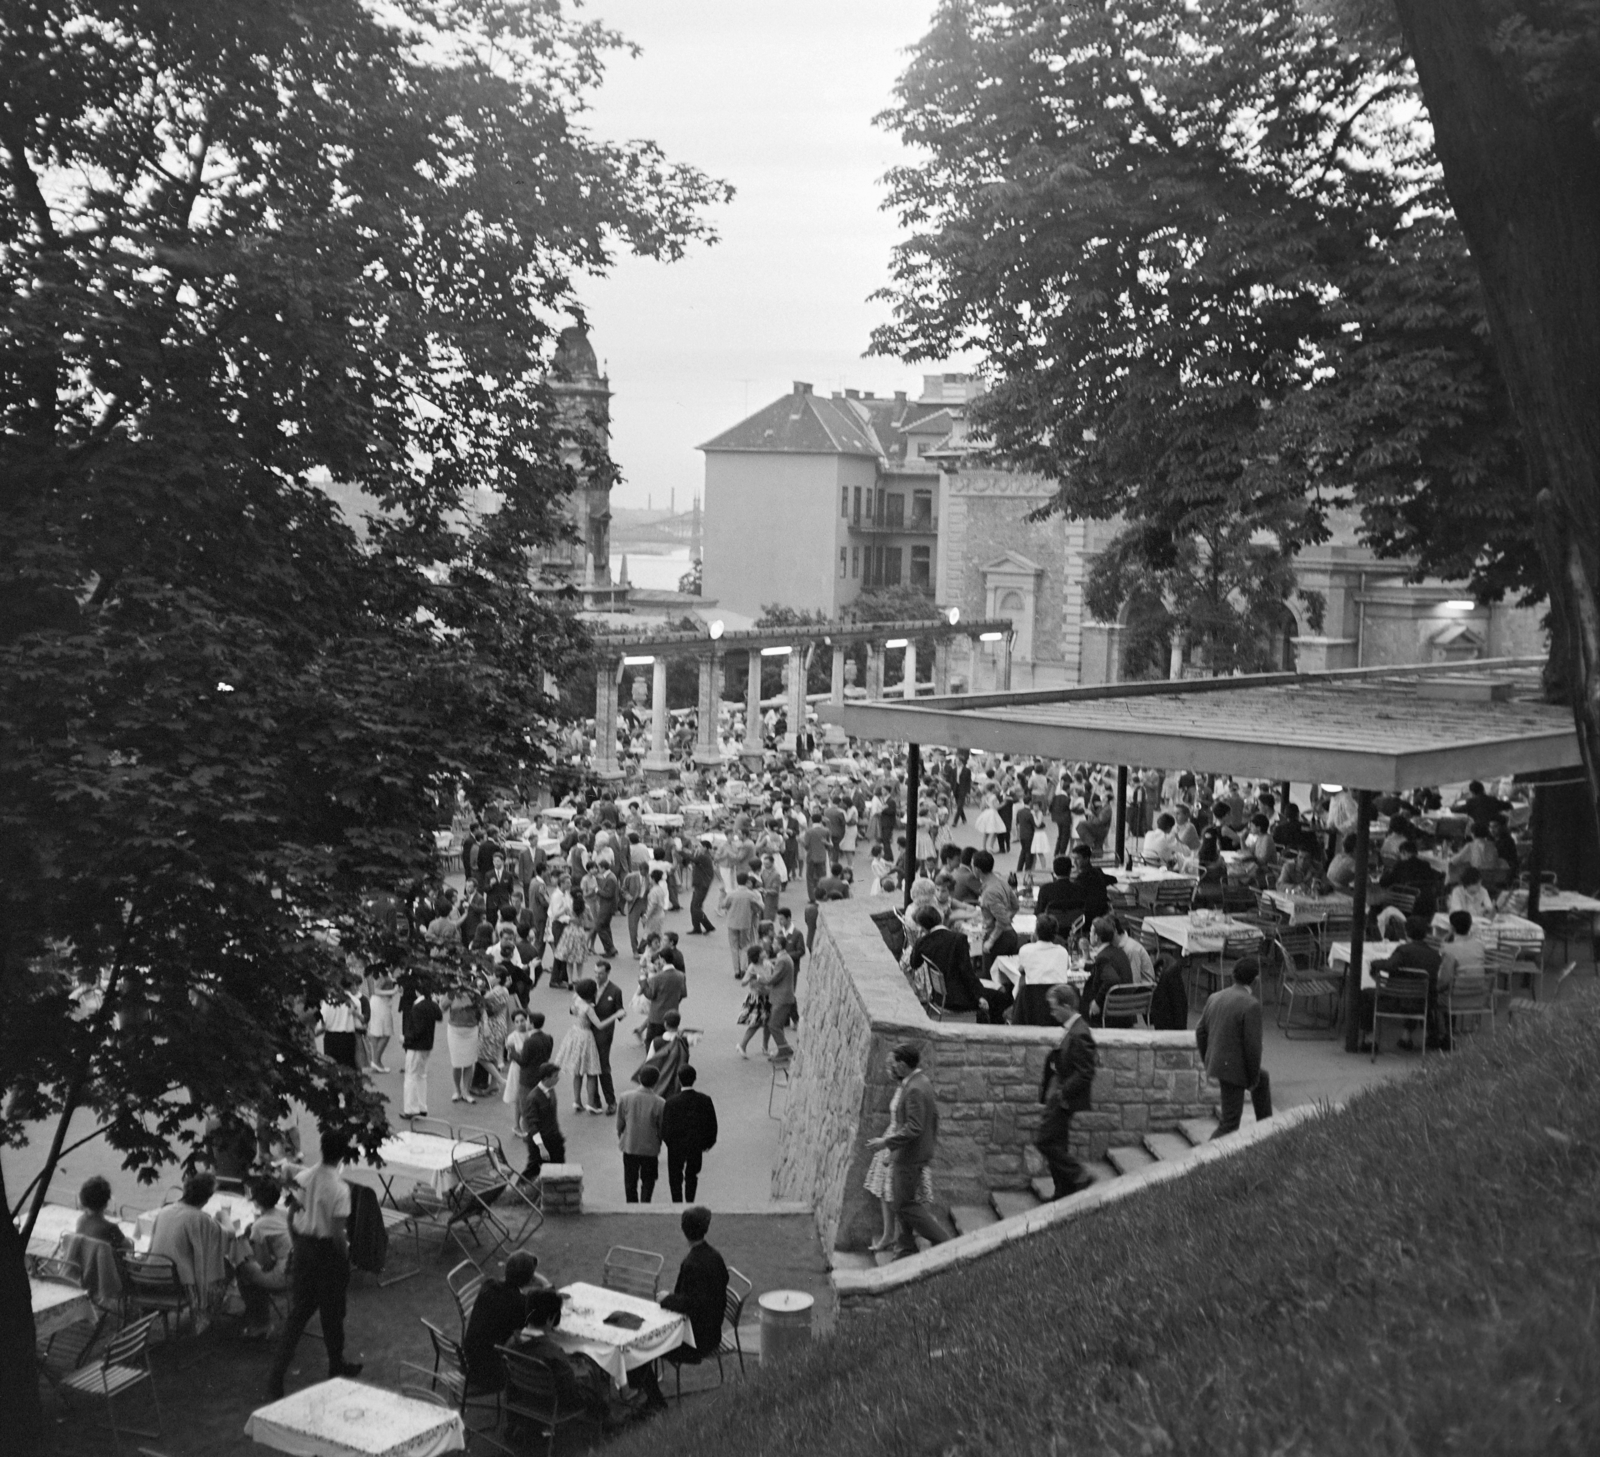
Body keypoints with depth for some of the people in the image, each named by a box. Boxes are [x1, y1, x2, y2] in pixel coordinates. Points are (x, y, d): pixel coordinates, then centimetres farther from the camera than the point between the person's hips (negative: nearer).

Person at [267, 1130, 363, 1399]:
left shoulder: (303, 1179, -5)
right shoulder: (339, 1189, -22)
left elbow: (291, 1218, 4)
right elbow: (337, 1234, -20)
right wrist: (346, 1261, -7)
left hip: (304, 1249, 5)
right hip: (328, 1253, -5)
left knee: (298, 1312, 11)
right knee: (332, 1314, 15)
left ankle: (276, 1377, 5)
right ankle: (336, 1367, 34)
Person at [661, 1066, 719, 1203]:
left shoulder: (671, 1102, -24)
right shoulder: (705, 1100, -17)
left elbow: (665, 1127, -16)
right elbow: (712, 1125, -7)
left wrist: (668, 1141, 4)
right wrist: (708, 1142, 9)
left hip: (676, 1146, -2)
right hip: (697, 1145, 3)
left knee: (675, 1177, 17)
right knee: (692, 1174, 24)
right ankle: (690, 1202, 33)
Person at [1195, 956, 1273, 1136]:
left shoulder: (1215, 998, 3)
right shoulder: (1251, 1004, -20)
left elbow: (1200, 1032, 9)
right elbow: (1252, 1045, -20)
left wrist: (1208, 1063, 19)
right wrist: (1253, 1077, -8)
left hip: (1217, 1063, 8)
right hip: (1234, 1069, -8)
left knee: (1263, 1079, 31)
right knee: (1230, 1122, 2)